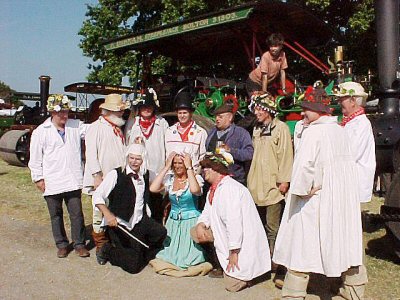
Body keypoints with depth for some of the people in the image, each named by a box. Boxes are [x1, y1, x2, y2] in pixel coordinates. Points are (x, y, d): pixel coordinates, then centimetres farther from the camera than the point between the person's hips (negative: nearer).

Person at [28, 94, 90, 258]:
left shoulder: (76, 126, 5)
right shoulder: (40, 132, -2)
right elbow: (35, 158, 0)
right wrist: (38, 178, -2)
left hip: (73, 181, 1)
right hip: (52, 183, -1)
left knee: (77, 214, 5)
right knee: (56, 215, 13)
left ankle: (79, 244, 20)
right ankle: (62, 244, 28)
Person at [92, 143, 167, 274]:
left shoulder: (145, 175, 6)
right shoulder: (116, 174, -11)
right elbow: (97, 196, -15)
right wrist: (108, 214, -29)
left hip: (139, 221, 5)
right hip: (119, 223, -5)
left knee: (160, 232, -25)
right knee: (133, 266, -7)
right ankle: (108, 250, 19)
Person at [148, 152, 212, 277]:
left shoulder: (196, 178, -8)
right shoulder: (169, 178, 2)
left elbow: (195, 190, -32)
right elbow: (153, 188, -15)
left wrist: (189, 167, -22)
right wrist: (166, 167, -11)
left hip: (191, 222, -3)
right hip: (173, 222, 3)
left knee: (189, 259, -5)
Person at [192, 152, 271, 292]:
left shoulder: (229, 187, -24)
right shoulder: (214, 190, 8)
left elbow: (234, 221, -28)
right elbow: (207, 213, 14)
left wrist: (234, 252, -25)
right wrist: (200, 224, -10)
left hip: (244, 242, -9)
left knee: (232, 285, -13)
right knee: (196, 233, 1)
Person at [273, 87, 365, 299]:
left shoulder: (313, 132, -16)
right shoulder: (340, 130, 6)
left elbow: (304, 165, -25)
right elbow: (349, 162, 10)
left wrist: (302, 190, -12)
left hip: (316, 197, -7)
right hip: (343, 197, 7)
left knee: (302, 244, 2)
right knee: (344, 241, 18)